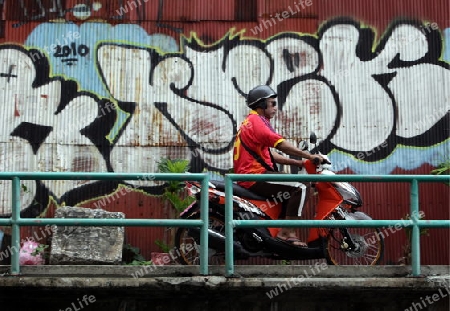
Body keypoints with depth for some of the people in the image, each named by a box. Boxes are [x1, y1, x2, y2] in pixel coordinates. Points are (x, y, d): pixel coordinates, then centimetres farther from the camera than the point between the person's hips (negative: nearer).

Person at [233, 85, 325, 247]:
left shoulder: (251, 122, 25)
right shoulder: (256, 121, -9)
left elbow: (272, 155, 22)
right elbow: (282, 145, -22)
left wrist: (300, 162, 14)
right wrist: (310, 156, -20)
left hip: (249, 176, 11)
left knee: (290, 190, 23)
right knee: (299, 189, -19)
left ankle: (282, 233, 12)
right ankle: (289, 233, -21)